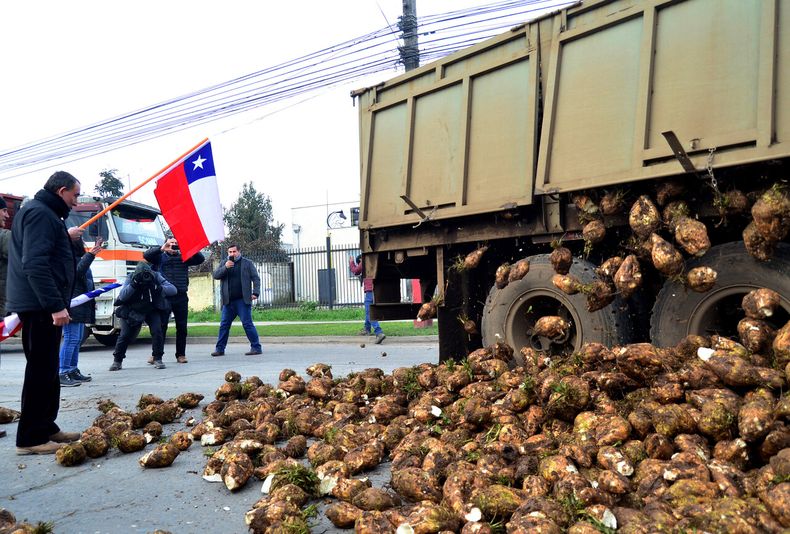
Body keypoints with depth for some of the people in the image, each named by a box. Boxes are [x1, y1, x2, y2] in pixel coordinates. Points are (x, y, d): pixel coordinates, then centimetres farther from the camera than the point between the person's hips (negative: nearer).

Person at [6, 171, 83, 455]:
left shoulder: (43, 213, 19)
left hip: (40, 306, 11)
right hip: (41, 306, -11)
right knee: (41, 370, -6)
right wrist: (55, 305, -26)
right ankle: (30, 438, 2)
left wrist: (65, 236, 35)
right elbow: (35, 264, -24)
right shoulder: (40, 213, -14)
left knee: (47, 369, 15)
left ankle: (46, 427, 25)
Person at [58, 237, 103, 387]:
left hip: (81, 305, 11)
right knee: (71, 338, -12)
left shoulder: (77, 257, 22)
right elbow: (77, 272, -26)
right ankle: (63, 374, -10)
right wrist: (90, 254, -29)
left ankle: (73, 371, 20)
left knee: (77, 339, 13)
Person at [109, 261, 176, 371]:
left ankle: (158, 359, -3)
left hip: (152, 310, 1)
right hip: (133, 311, -1)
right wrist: (134, 284, -41)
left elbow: (173, 290, -22)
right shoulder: (131, 278, -19)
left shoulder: (156, 276, -17)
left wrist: (158, 288, -38)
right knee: (125, 335, -4)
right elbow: (122, 296, -29)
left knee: (157, 331, -17)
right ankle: (117, 361, 17)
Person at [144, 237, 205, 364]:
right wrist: (161, 249, -18)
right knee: (161, 326, -2)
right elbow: (146, 255, -6)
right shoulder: (160, 257, 9)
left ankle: (181, 354, 13)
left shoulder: (184, 257, 13)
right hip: (164, 296, -2)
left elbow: (201, 259, 2)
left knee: (182, 327, 4)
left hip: (181, 297, 2)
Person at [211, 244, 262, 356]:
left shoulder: (247, 263, 5)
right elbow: (215, 275, 5)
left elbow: (256, 278, 1)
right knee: (224, 325, 8)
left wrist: (255, 293, -11)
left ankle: (256, 347, -1)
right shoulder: (224, 264, 16)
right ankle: (220, 349, 17)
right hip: (228, 301, 4)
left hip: (243, 300, -4)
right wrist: (225, 267, -11)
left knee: (247, 324, -6)